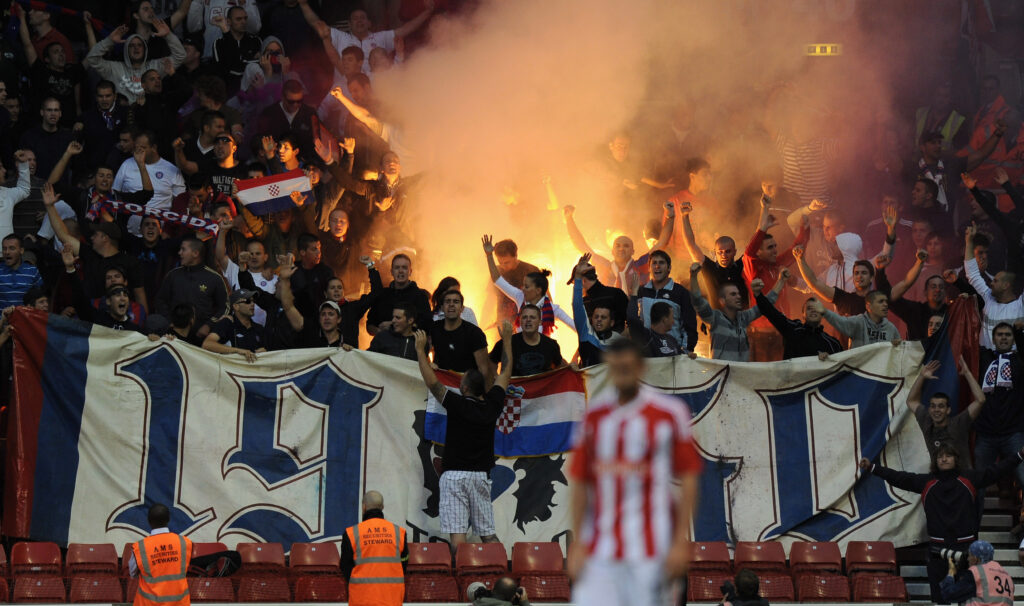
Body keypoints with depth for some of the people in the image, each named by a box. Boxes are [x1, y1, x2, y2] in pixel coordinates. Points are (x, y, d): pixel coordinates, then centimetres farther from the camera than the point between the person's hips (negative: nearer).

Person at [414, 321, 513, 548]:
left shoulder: (458, 405, -9)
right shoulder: (492, 406, 3)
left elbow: (432, 382, -8)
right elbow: (505, 373, 16)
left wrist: (420, 350, 0)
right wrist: (507, 339, 26)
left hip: (455, 474, -5)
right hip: (481, 474, 5)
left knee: (457, 533, -9)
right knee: (488, 534, 9)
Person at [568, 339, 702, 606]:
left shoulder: (670, 412, -2)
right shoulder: (594, 415, 8)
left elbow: (688, 477, -2)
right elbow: (580, 482, 10)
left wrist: (681, 541, -7)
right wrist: (577, 543, 6)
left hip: (649, 550, -3)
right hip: (598, 551, 3)